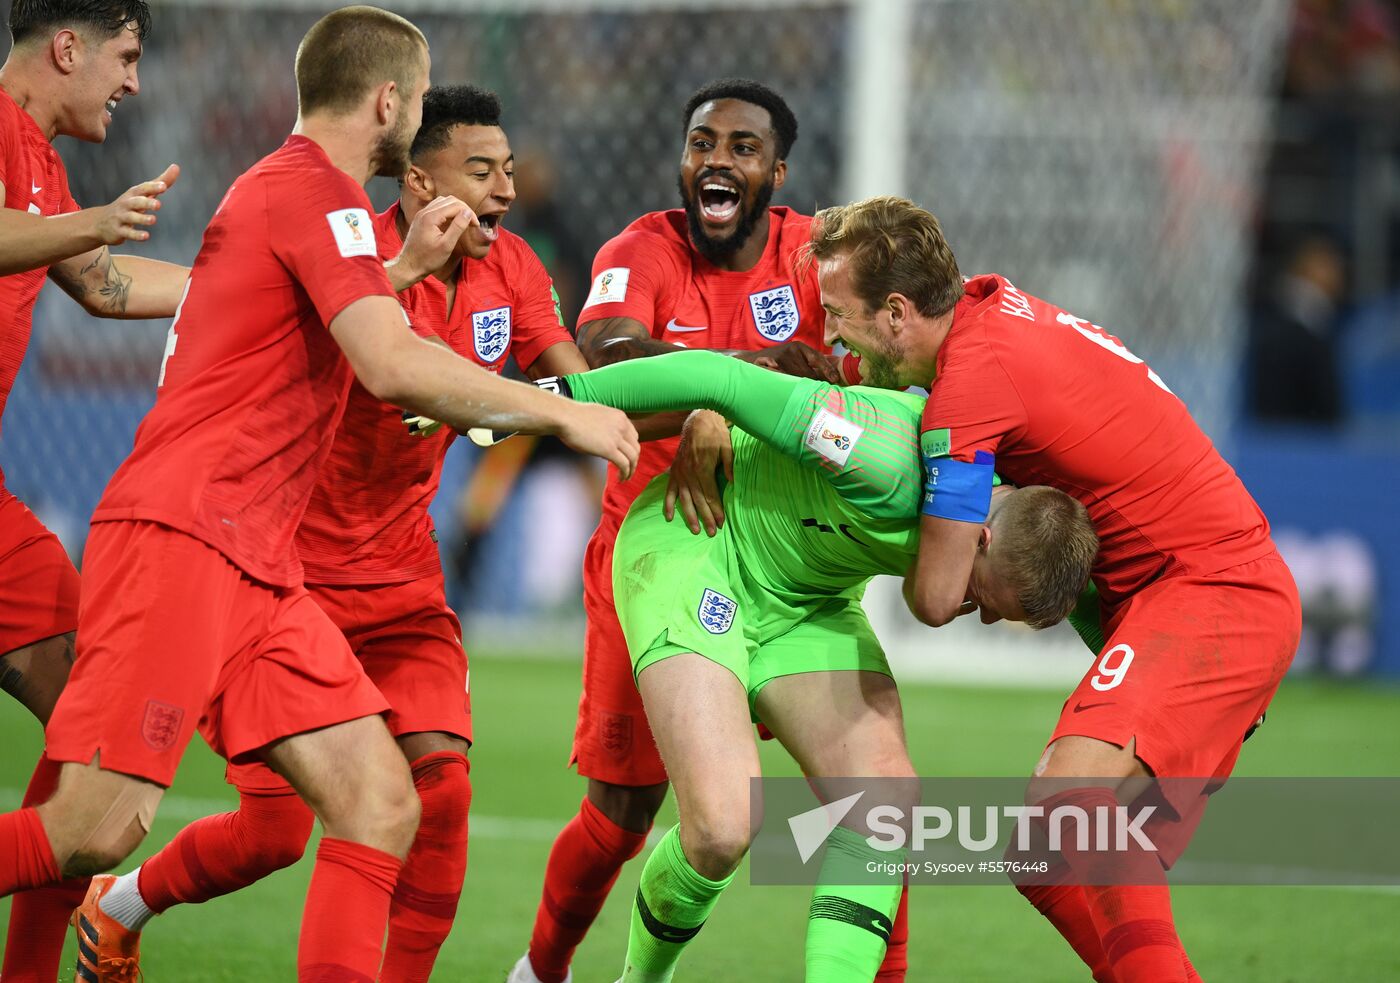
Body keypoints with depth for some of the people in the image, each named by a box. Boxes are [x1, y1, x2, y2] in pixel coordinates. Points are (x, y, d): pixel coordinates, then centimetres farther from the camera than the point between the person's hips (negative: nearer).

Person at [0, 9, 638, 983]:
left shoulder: (288, 189, 22)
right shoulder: (316, 190, -9)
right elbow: (395, 367, -22)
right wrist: (559, 413, -14)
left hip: (257, 567, 10)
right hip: (180, 540, -10)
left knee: (384, 806, -2)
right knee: (99, 830, -17)